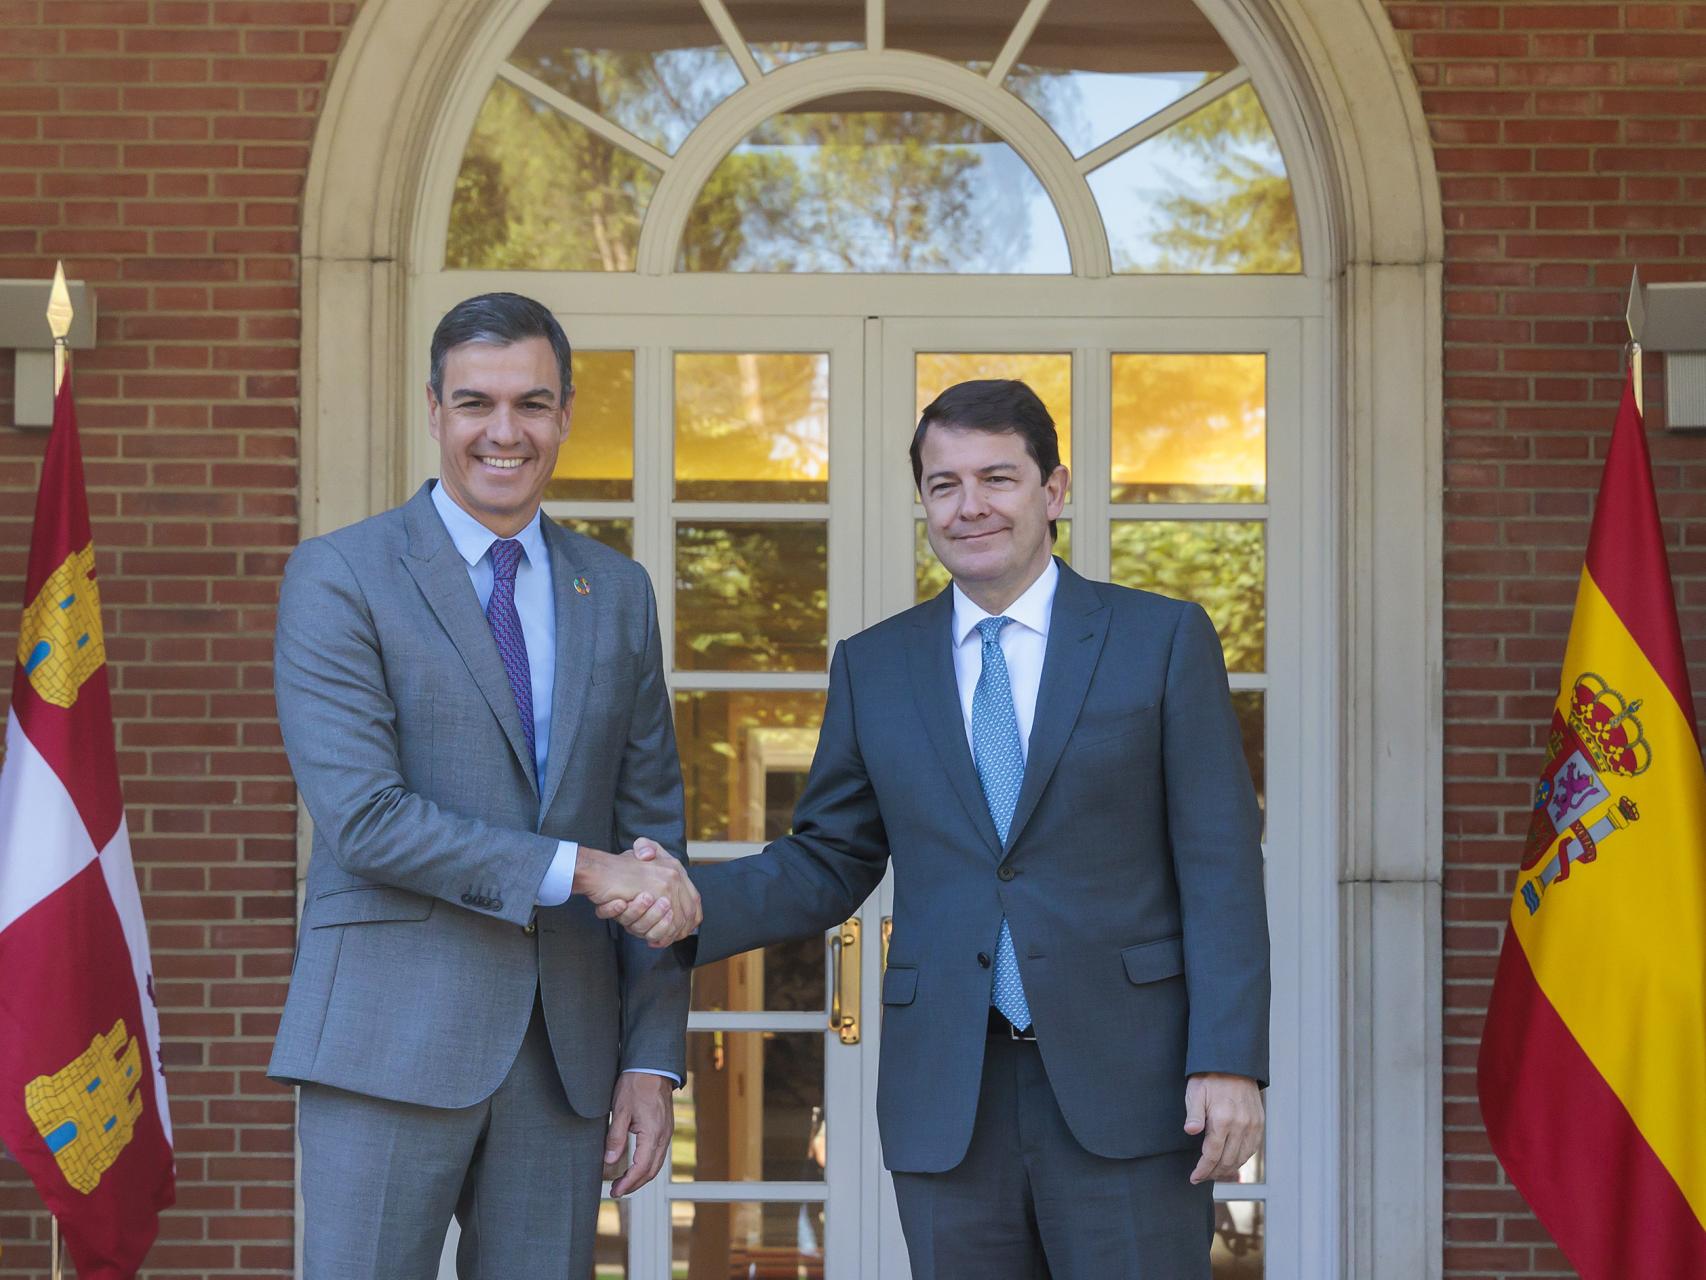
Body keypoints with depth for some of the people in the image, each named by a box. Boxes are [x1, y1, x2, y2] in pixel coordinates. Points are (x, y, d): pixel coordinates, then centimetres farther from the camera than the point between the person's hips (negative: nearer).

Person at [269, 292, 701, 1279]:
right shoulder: (339, 578, -2)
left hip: (566, 1050, 4)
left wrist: (654, 1059, 6)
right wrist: (577, 869, -17)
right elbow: (362, 819, -13)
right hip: (390, 1044, -4)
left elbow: (654, 835, 13)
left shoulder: (618, 592, 13)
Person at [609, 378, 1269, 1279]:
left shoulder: (1163, 640, 3)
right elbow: (828, 865, 13)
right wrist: (695, 902, -6)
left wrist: (1230, 1063, -10)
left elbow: (1220, 866, -2)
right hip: (949, 1101, 3)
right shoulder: (873, 667, 11)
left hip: (1126, 1090, -2)